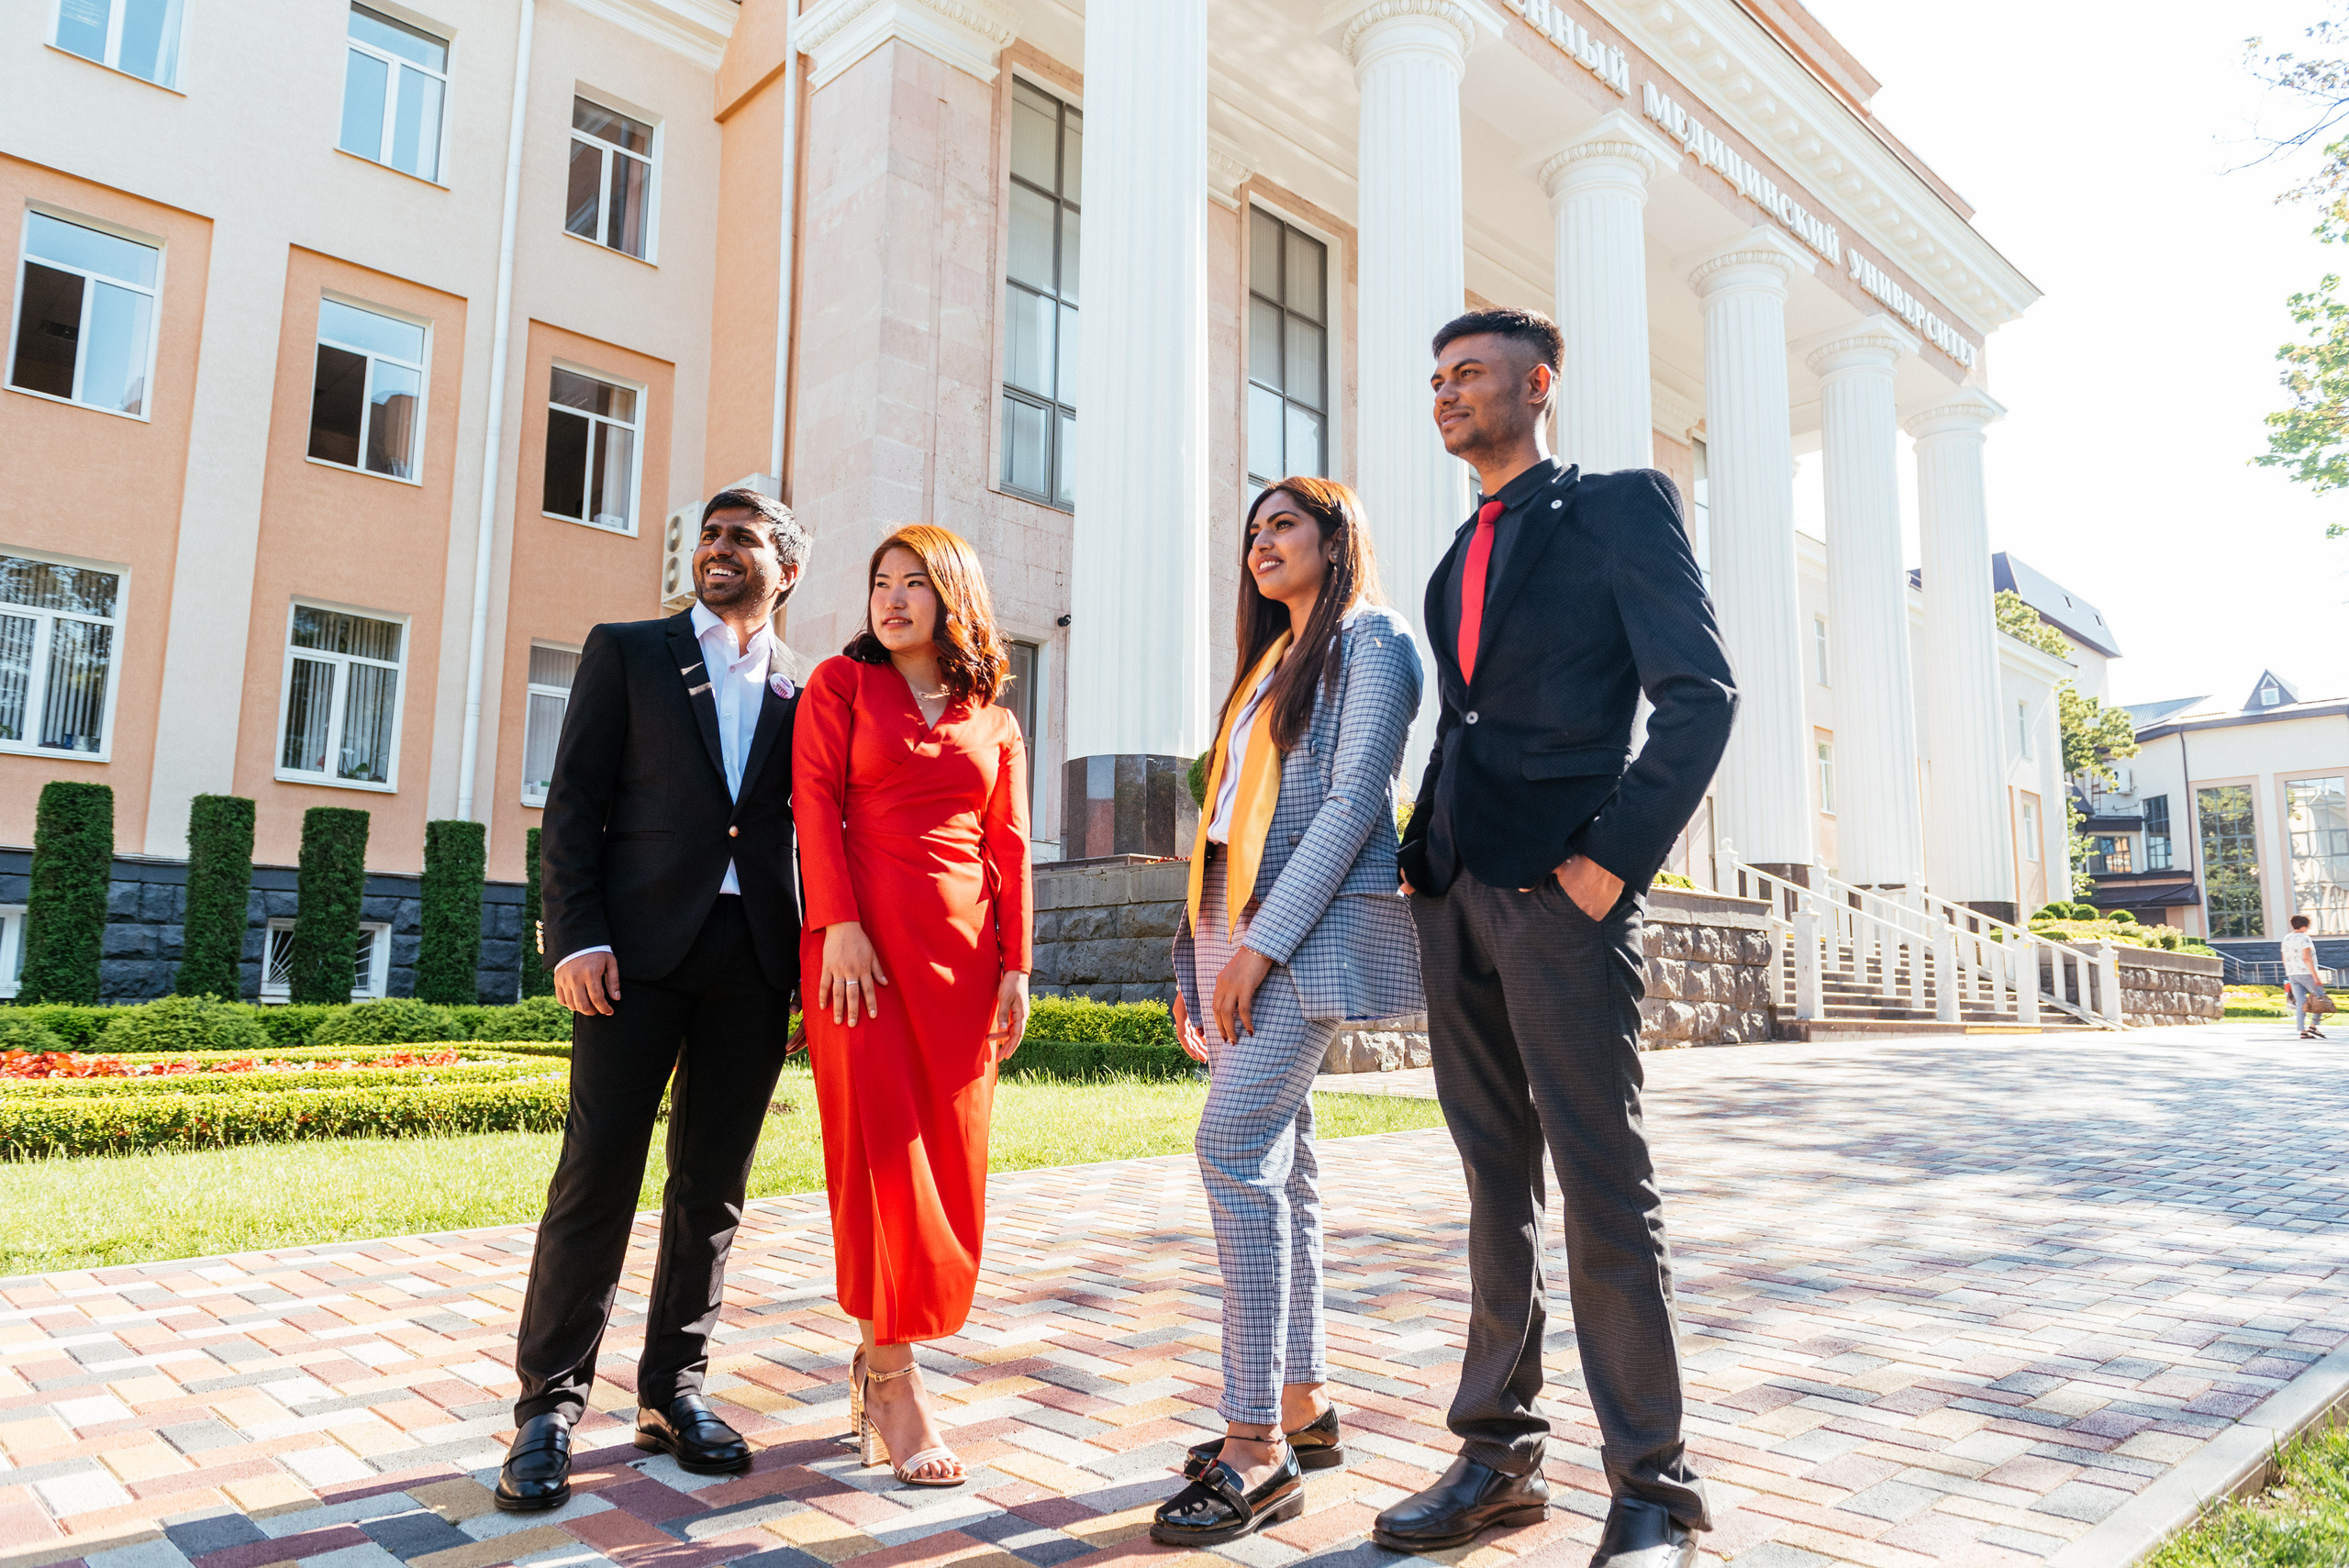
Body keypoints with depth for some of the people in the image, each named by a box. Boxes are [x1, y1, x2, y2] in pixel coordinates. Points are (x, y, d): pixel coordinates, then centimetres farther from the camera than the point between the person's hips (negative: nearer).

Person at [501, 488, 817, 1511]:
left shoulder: (806, 689, 13)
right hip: (640, 947, -2)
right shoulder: (626, 652, 9)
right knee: (598, 1173, -2)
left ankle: (673, 1390, 22)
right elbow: (573, 803, 2)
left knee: (713, 1186, 8)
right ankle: (548, 1407, 11)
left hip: (754, 957, 2)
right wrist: (576, 937, -8)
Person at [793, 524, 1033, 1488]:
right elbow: (816, 799, -2)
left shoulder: (994, 721, 16)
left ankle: (879, 1355, 18)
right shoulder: (841, 683, 9)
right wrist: (840, 923, -14)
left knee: (948, 1164, 3)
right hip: (863, 939, -3)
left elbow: (1009, 846, 12)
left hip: (961, 951, 3)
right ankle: (891, 1382, 3)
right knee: (881, 1150, -5)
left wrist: (1015, 967, 4)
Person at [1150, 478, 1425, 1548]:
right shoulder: (1272, 661, 24)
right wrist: (1202, 954, 13)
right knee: (1273, 1161, 7)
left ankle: (1257, 1445, -13)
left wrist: (1264, 942, -19)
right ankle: (1303, 1406, 16)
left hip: (1314, 923, -8)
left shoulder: (1372, 641, 0)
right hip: (1241, 927, 8)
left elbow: (1353, 800, -12)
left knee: (1235, 1145, -18)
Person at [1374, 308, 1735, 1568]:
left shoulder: (1620, 506, 2)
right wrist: (1419, 856, 9)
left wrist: (1615, 856, -15)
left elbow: (1699, 693, -7)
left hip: (1558, 891, -7)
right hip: (1456, 896, 7)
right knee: (1497, 1184, 11)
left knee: (1604, 1188, -2)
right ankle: (1499, 1454, 22)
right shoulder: (1458, 560, 23)